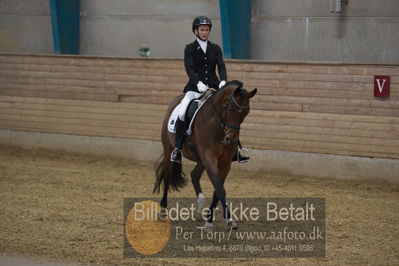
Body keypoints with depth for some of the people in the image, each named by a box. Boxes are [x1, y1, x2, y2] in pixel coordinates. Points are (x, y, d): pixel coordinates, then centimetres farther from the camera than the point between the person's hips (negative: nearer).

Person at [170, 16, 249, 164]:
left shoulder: (215, 49, 12)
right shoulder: (190, 49, 3)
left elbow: (221, 66, -1)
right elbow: (189, 68, -10)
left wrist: (223, 81, -22)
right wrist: (198, 83, -28)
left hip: (214, 88, 3)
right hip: (195, 88, -3)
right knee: (182, 112, -26)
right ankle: (177, 148, -16)